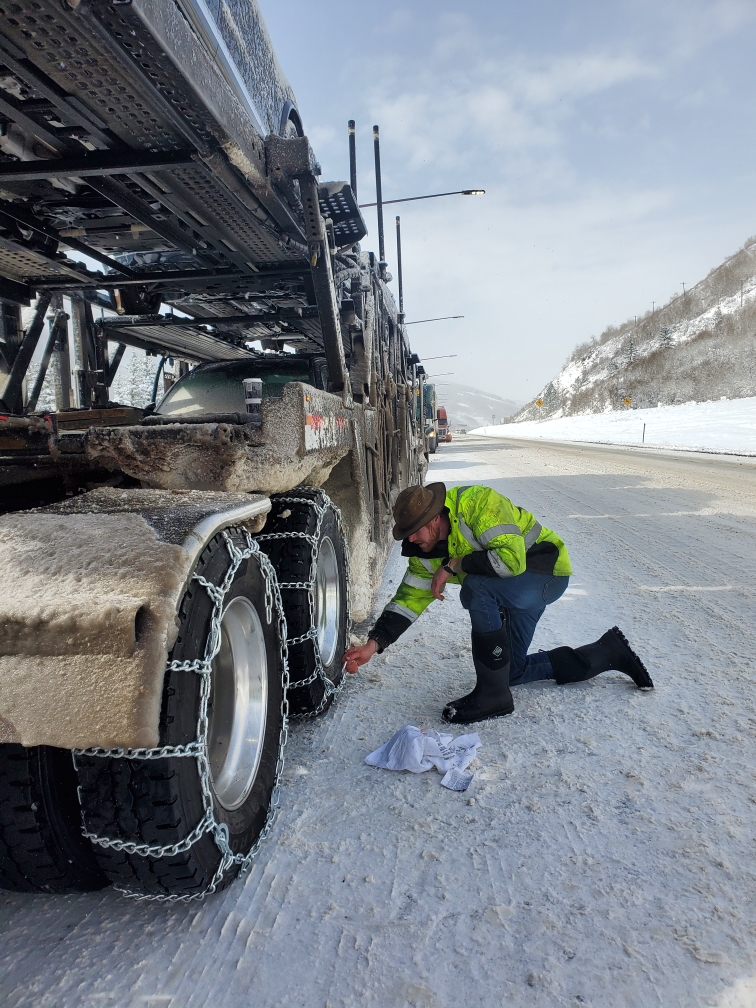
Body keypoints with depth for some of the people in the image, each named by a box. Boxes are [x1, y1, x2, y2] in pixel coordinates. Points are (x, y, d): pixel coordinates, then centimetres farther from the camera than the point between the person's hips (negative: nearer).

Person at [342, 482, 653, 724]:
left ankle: (492, 695, -18)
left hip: (548, 569, -9)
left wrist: (454, 565, -29)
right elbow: (409, 598, -5)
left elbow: (511, 558, -37)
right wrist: (373, 645, -15)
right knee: (512, 672, 12)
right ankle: (608, 652, 25)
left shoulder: (476, 502, -29)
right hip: (512, 592, 10)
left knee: (477, 590, -35)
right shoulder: (426, 552, -6)